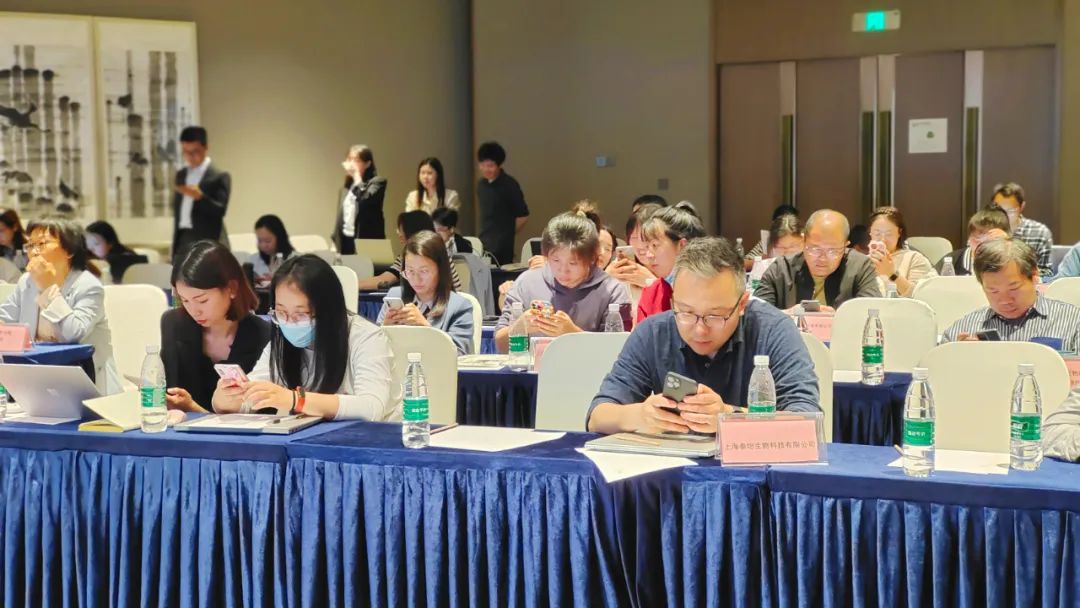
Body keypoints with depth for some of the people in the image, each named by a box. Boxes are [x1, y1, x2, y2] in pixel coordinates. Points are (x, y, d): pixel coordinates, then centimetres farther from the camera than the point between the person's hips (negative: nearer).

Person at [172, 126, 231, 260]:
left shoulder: (220, 176, -3)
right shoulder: (181, 175, 17)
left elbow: (220, 211, -12)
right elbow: (177, 212, 19)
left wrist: (199, 196, -29)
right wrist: (174, 248, 16)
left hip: (208, 244, -6)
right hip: (183, 242, 6)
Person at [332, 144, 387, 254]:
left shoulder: (377, 182, -3)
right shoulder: (348, 186, 16)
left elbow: (365, 200, -23)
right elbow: (340, 216, 18)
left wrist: (357, 176, -12)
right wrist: (335, 241, 12)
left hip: (366, 242, -6)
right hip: (345, 241, 6)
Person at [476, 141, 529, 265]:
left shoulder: (509, 185, -10)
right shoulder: (481, 184, 9)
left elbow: (522, 216, -6)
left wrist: (508, 234, 4)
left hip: (503, 247, -6)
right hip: (484, 244, 6)